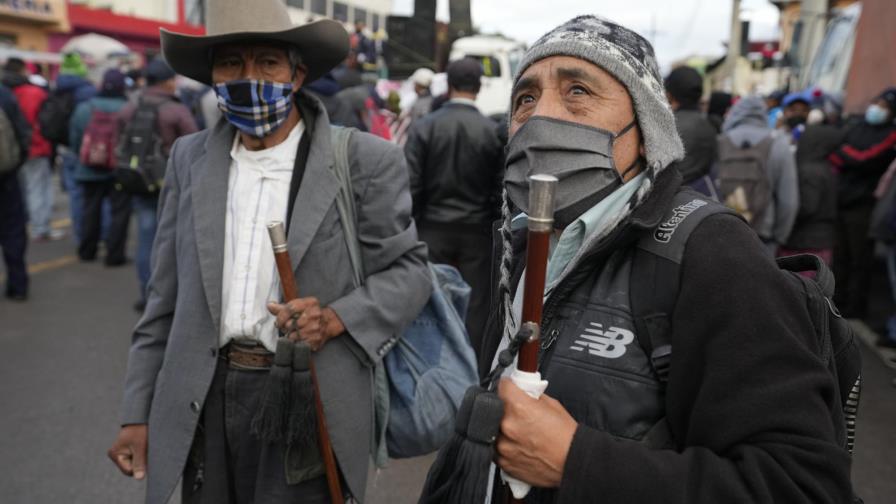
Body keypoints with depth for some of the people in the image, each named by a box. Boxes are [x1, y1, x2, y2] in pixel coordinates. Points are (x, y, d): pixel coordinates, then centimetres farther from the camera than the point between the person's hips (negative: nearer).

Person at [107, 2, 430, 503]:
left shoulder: (366, 161, -8)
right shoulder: (190, 159, 5)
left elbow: (409, 269, -3)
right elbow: (166, 297, 8)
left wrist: (340, 317, -21)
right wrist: (138, 413, 8)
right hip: (204, 402, 4)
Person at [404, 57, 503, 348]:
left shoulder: (423, 127, -5)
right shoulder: (493, 131, -5)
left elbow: (411, 185, -7)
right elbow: (500, 190, -4)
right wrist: (494, 225, 9)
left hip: (434, 229, 1)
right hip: (478, 231, 0)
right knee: (475, 304, 7)